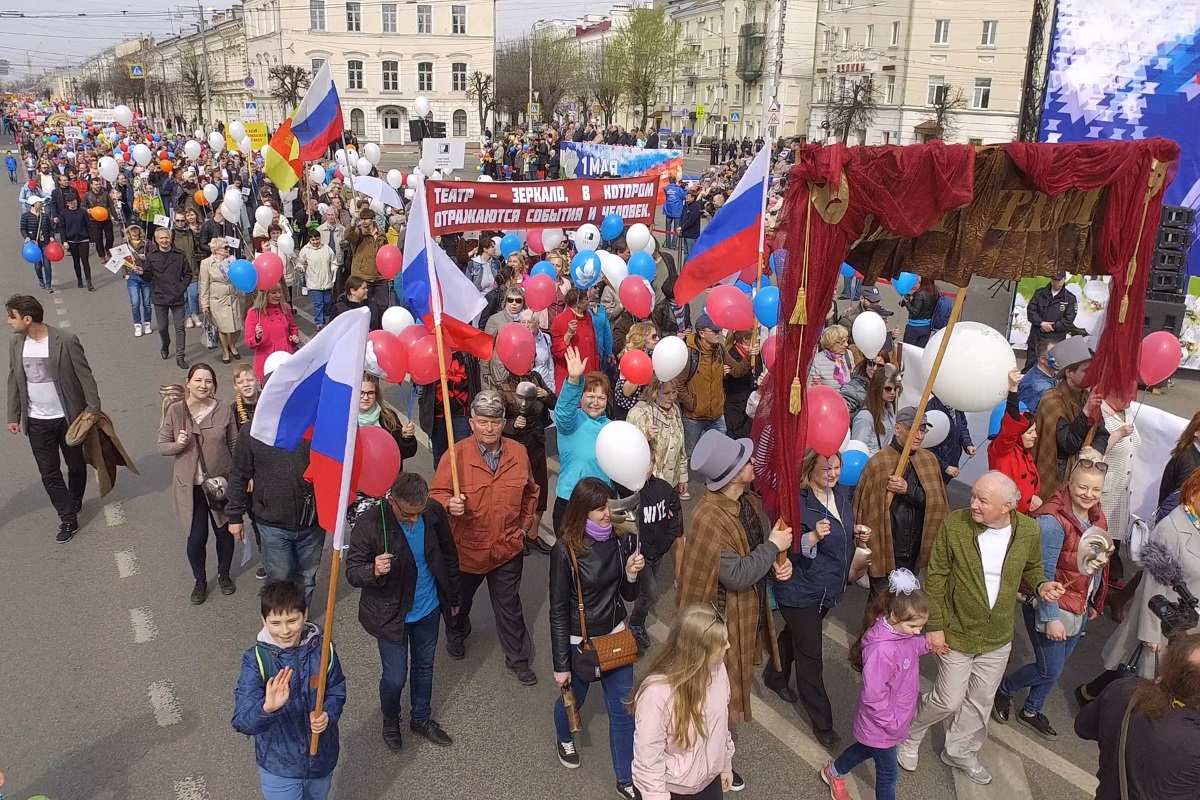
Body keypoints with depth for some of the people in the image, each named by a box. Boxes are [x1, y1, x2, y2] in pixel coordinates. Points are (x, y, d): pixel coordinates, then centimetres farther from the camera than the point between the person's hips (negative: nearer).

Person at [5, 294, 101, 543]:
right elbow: (14, 382, 6)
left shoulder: (66, 340, -17)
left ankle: (74, 503, 39)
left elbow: (85, 376, -12)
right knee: (49, 473, 4)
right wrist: (13, 416, 6)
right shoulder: (15, 344, -2)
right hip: (36, 422, 3)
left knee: (76, 466, 14)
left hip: (68, 417, -3)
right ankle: (68, 519, 12)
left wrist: (93, 408, -13)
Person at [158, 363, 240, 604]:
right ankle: (200, 580, 28)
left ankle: (224, 574, 40)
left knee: (224, 531, 14)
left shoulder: (223, 411, -8)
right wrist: (178, 444, -22)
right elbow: (162, 446, -1)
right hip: (191, 486, -1)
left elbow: (234, 446, -1)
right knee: (196, 536, 2)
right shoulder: (175, 410, -8)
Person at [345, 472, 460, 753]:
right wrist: (374, 570, -43)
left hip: (429, 609, 4)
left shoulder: (434, 513, -17)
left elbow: (448, 556, 0)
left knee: (424, 667, 22)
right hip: (390, 614, -3)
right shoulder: (369, 523, -27)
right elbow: (352, 571, -20)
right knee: (395, 677, 10)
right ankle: (390, 720, 43)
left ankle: (421, 719, 48)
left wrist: (454, 596, 10)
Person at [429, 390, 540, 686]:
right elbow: (437, 493, -14)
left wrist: (525, 524, 8)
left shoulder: (518, 453, -5)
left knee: (509, 606, 13)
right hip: (466, 547, -1)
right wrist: (449, 504, -35)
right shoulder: (457, 454, -16)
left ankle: (518, 657, 31)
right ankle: (456, 635, 54)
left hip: (508, 547, 1)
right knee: (460, 599, 24)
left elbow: (530, 493, 11)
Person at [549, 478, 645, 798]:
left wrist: (631, 575, -21)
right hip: (579, 642, -3)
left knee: (623, 710, 11)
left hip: (615, 635, 3)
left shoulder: (620, 539, -10)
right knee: (573, 698, 23)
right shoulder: (565, 550, -22)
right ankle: (565, 739, 57)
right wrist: (561, 664, -11)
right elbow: (559, 610, -15)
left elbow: (629, 596, 2)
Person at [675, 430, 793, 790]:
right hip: (724, 615, -8)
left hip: (748, 608, 8)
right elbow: (737, 575, -30)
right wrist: (773, 546, -21)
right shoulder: (709, 519, -33)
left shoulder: (750, 501, -5)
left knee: (732, 677, 25)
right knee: (720, 684, 10)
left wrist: (777, 564, -10)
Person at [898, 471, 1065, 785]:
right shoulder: (954, 524, -21)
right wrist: (934, 626, -12)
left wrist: (1040, 585, -14)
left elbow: (1031, 568, 9)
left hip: (998, 638, 4)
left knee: (980, 702, 19)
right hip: (957, 633, -3)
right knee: (949, 701, 7)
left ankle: (960, 752, 43)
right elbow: (936, 577, -12)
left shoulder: (1029, 530, -12)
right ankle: (909, 735, 35)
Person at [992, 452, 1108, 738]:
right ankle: (1003, 691, 28)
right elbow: (1044, 574, -24)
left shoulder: (1095, 515, -1)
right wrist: (1051, 618, -23)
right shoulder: (1053, 520, -26)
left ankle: (1032, 711, 40)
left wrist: (1094, 603, 16)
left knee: (1055, 666, 18)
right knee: (1050, 669, 1)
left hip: (1079, 607, 7)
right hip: (1051, 607, -7)